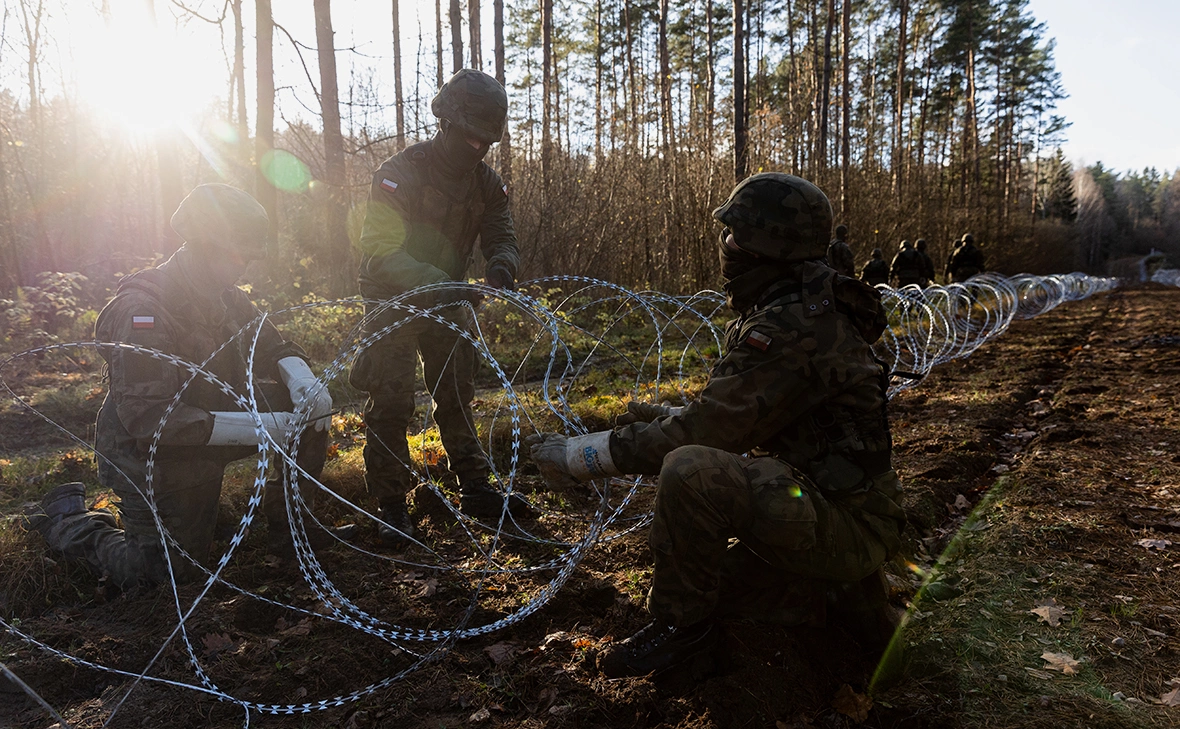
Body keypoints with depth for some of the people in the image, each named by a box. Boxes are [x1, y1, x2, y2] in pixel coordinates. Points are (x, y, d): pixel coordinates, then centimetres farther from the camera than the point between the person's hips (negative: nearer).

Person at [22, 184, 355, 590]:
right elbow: (146, 417, -33)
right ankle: (67, 518, 24)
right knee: (168, 574, 2)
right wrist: (259, 429, -38)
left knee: (309, 410, -8)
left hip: (208, 430, 7)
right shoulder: (143, 307, -27)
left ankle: (285, 525, 4)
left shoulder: (226, 297, -1)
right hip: (150, 453, -7)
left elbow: (273, 347, 4)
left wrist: (304, 383, -22)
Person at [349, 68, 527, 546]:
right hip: (393, 300, -5)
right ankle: (391, 505, 4)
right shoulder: (401, 172, -22)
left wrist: (500, 268, -29)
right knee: (391, 403, -6)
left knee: (457, 395, 10)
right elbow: (381, 251, -29)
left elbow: (501, 236, -3)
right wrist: (434, 281, -45)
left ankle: (475, 491, 20)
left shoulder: (485, 181, -3)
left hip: (445, 298, 6)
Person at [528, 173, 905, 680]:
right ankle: (852, 596, 18)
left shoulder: (790, 330, -24)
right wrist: (673, 416, 15)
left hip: (850, 528, -10)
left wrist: (576, 456, -17)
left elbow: (701, 433, -24)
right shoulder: (809, 310, 9)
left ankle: (682, 628, -9)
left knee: (690, 472, -30)